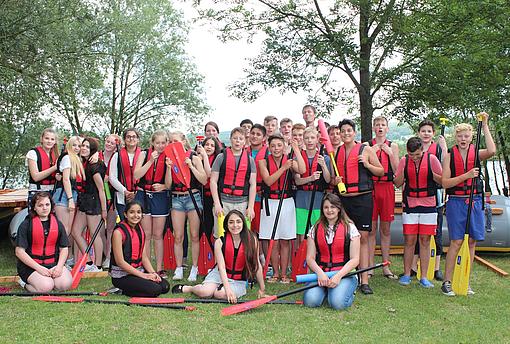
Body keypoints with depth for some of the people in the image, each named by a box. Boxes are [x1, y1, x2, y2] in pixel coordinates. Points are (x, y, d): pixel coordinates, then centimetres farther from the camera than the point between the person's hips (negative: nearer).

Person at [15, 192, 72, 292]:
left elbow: (64, 248, 8)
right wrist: (39, 268, -17)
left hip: (53, 264, 4)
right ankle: (25, 282, 6)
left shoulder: (58, 224, 7)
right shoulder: (26, 225, -6)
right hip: (30, 266, -3)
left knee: (66, 284, -21)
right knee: (46, 287, -26)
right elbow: (19, 252, -10)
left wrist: (59, 266, -10)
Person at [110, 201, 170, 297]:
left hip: (139, 270, 8)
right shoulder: (119, 232, -14)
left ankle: (131, 289, 6)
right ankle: (125, 291, -2)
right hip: (121, 276, -8)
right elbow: (120, 261, -17)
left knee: (165, 286, -9)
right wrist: (143, 275, -19)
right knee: (154, 290, -22)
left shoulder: (140, 231, 9)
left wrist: (153, 273, -9)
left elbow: (144, 257, 9)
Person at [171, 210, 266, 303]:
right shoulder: (220, 242, -13)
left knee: (222, 294, -31)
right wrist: (228, 289, -31)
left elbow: (257, 264, -7)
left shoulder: (252, 240, -13)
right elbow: (221, 267, -18)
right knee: (206, 292, -26)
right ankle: (184, 288, 6)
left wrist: (262, 290, -3)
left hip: (238, 281, 0)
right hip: (220, 275, 1)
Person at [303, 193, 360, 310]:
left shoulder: (350, 228, 1)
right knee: (310, 301, -24)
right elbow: (310, 258, 4)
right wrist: (320, 273, -16)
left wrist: (338, 276, -17)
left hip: (345, 274, -2)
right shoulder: (315, 229, 8)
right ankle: (325, 290, 10)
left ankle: (349, 292, 8)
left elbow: (355, 259, -3)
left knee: (338, 302, -28)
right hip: (320, 273, 2)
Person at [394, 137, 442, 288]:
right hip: (410, 205, 1)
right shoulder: (404, 161, 1)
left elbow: (443, 181, 1)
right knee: (409, 240, 1)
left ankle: (423, 277, 9)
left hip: (428, 205, -1)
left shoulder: (431, 159, -3)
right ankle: (406, 274, 11)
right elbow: (397, 183, 4)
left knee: (425, 241, 3)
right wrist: (402, 172, -14)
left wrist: (431, 174, -16)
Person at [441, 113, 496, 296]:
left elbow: (491, 151, -20)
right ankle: (447, 282, 3)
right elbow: (445, 183, -7)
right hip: (456, 202, -3)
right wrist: (466, 175, -17)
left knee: (472, 241, 6)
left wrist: (485, 126, -13)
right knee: (456, 242, -5)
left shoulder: (476, 153, 4)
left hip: (475, 201, 3)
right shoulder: (450, 155, 0)